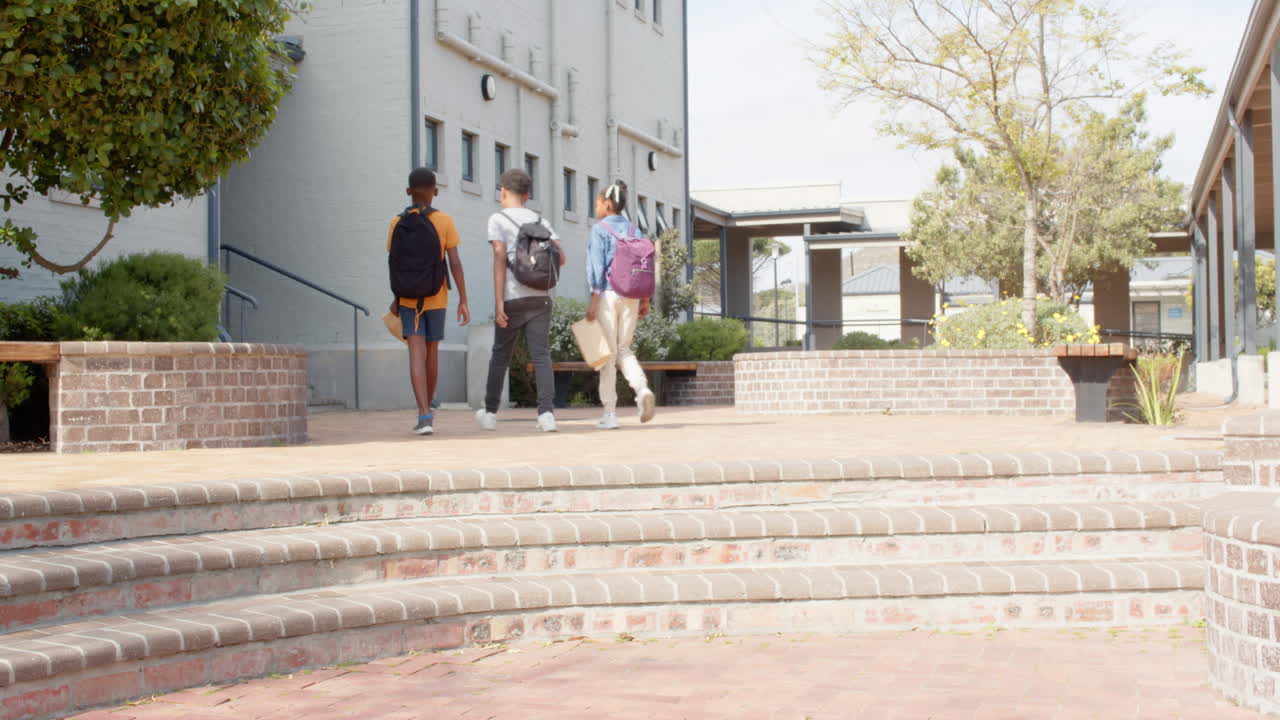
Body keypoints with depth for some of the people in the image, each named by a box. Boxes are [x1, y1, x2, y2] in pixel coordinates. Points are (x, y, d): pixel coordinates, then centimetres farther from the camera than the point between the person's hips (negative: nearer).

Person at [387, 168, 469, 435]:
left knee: (417, 353, -7)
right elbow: (454, 262, -9)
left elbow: (395, 265, 2)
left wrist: (396, 299, 14)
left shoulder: (397, 223, -1)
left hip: (408, 298, 0)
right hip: (436, 298, 0)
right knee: (432, 351, 16)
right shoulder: (444, 221, -5)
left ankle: (424, 415, -22)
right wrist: (463, 300, -5)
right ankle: (427, 409, 30)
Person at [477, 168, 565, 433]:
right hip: (540, 299, 2)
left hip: (513, 299, -2)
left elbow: (500, 258, -10)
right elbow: (561, 258, 5)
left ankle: (490, 413, 21)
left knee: (500, 355, 12)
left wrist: (499, 302, -12)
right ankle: (546, 413, -16)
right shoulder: (540, 220, 12)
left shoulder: (498, 219, 0)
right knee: (541, 355, -2)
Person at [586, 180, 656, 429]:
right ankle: (642, 389, -12)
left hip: (608, 294, -5)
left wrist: (593, 300, -11)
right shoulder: (633, 230, 11)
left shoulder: (600, 229, -5)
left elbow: (596, 266, -11)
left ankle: (610, 413, 2)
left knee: (608, 352, 1)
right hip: (631, 295, 5)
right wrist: (645, 299, 13)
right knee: (624, 349, 15)